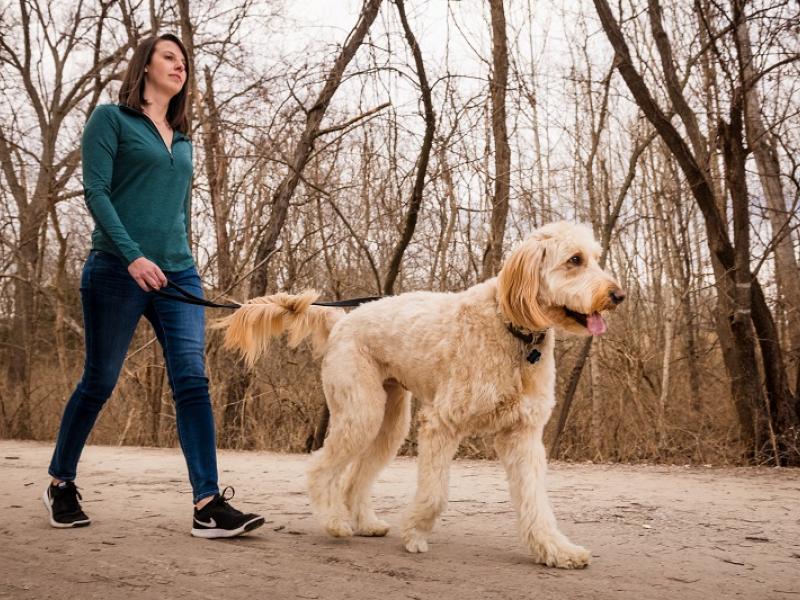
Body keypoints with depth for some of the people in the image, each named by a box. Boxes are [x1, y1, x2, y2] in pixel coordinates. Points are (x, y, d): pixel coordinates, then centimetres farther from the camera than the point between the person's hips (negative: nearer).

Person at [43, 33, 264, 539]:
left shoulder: (182, 139, 20)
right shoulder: (111, 118, 3)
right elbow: (95, 191, -8)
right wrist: (133, 256, -19)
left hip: (178, 274, 5)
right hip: (118, 271, -5)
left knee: (193, 381, -8)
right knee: (99, 383, 5)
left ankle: (209, 505, -11)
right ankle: (61, 483, 26)